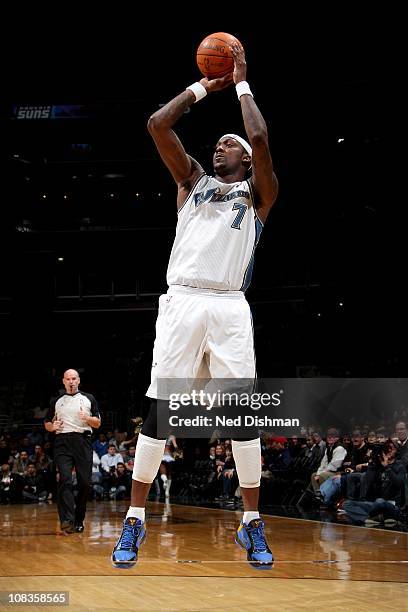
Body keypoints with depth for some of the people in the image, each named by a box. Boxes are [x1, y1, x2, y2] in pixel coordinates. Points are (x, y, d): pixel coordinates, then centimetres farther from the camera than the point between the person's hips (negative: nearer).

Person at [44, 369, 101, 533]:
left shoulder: (88, 398, 14)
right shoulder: (56, 401, 17)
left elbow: (97, 424, 12)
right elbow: (47, 423, 22)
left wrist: (87, 418, -8)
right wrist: (52, 426, 0)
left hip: (83, 441, 1)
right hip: (62, 442, 0)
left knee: (84, 482, -3)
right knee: (65, 479, -17)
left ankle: (79, 520, 10)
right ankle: (67, 520, -27)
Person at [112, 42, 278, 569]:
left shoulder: (258, 194, 13)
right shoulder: (192, 181, 21)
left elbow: (260, 138, -5)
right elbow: (157, 125, 10)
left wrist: (241, 84, 8)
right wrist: (205, 86, 16)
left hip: (229, 307, -1)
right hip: (182, 301, 1)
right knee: (158, 408, -3)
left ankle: (252, 524, 8)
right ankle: (135, 519, 5)